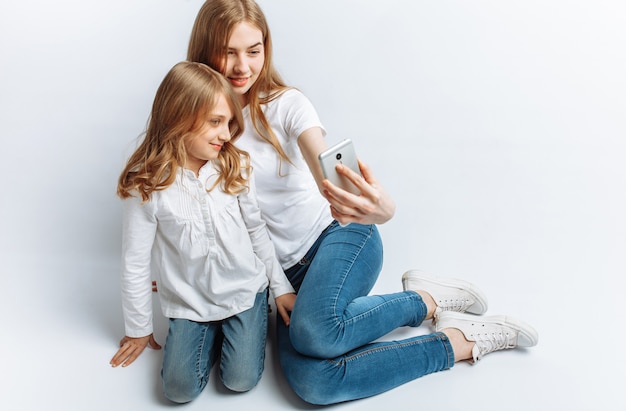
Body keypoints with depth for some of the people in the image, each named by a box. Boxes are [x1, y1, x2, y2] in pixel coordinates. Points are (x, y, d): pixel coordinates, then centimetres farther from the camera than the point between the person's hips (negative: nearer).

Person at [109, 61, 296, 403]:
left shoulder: (235, 167, -8)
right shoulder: (145, 185, -16)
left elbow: (256, 231, 3)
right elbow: (135, 263, -8)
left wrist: (281, 286, 7)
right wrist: (138, 330, 1)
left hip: (245, 290, 1)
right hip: (190, 304, -1)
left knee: (241, 380, -9)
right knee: (179, 388, -9)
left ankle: (242, 324, 20)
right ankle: (212, 332, 17)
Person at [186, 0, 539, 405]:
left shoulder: (286, 104, -7)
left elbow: (329, 175, -22)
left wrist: (381, 207, -43)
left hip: (340, 235, -3)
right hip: (286, 272, 3)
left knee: (314, 331, -36)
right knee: (310, 382, -25)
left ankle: (427, 299, -7)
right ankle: (455, 343, -6)